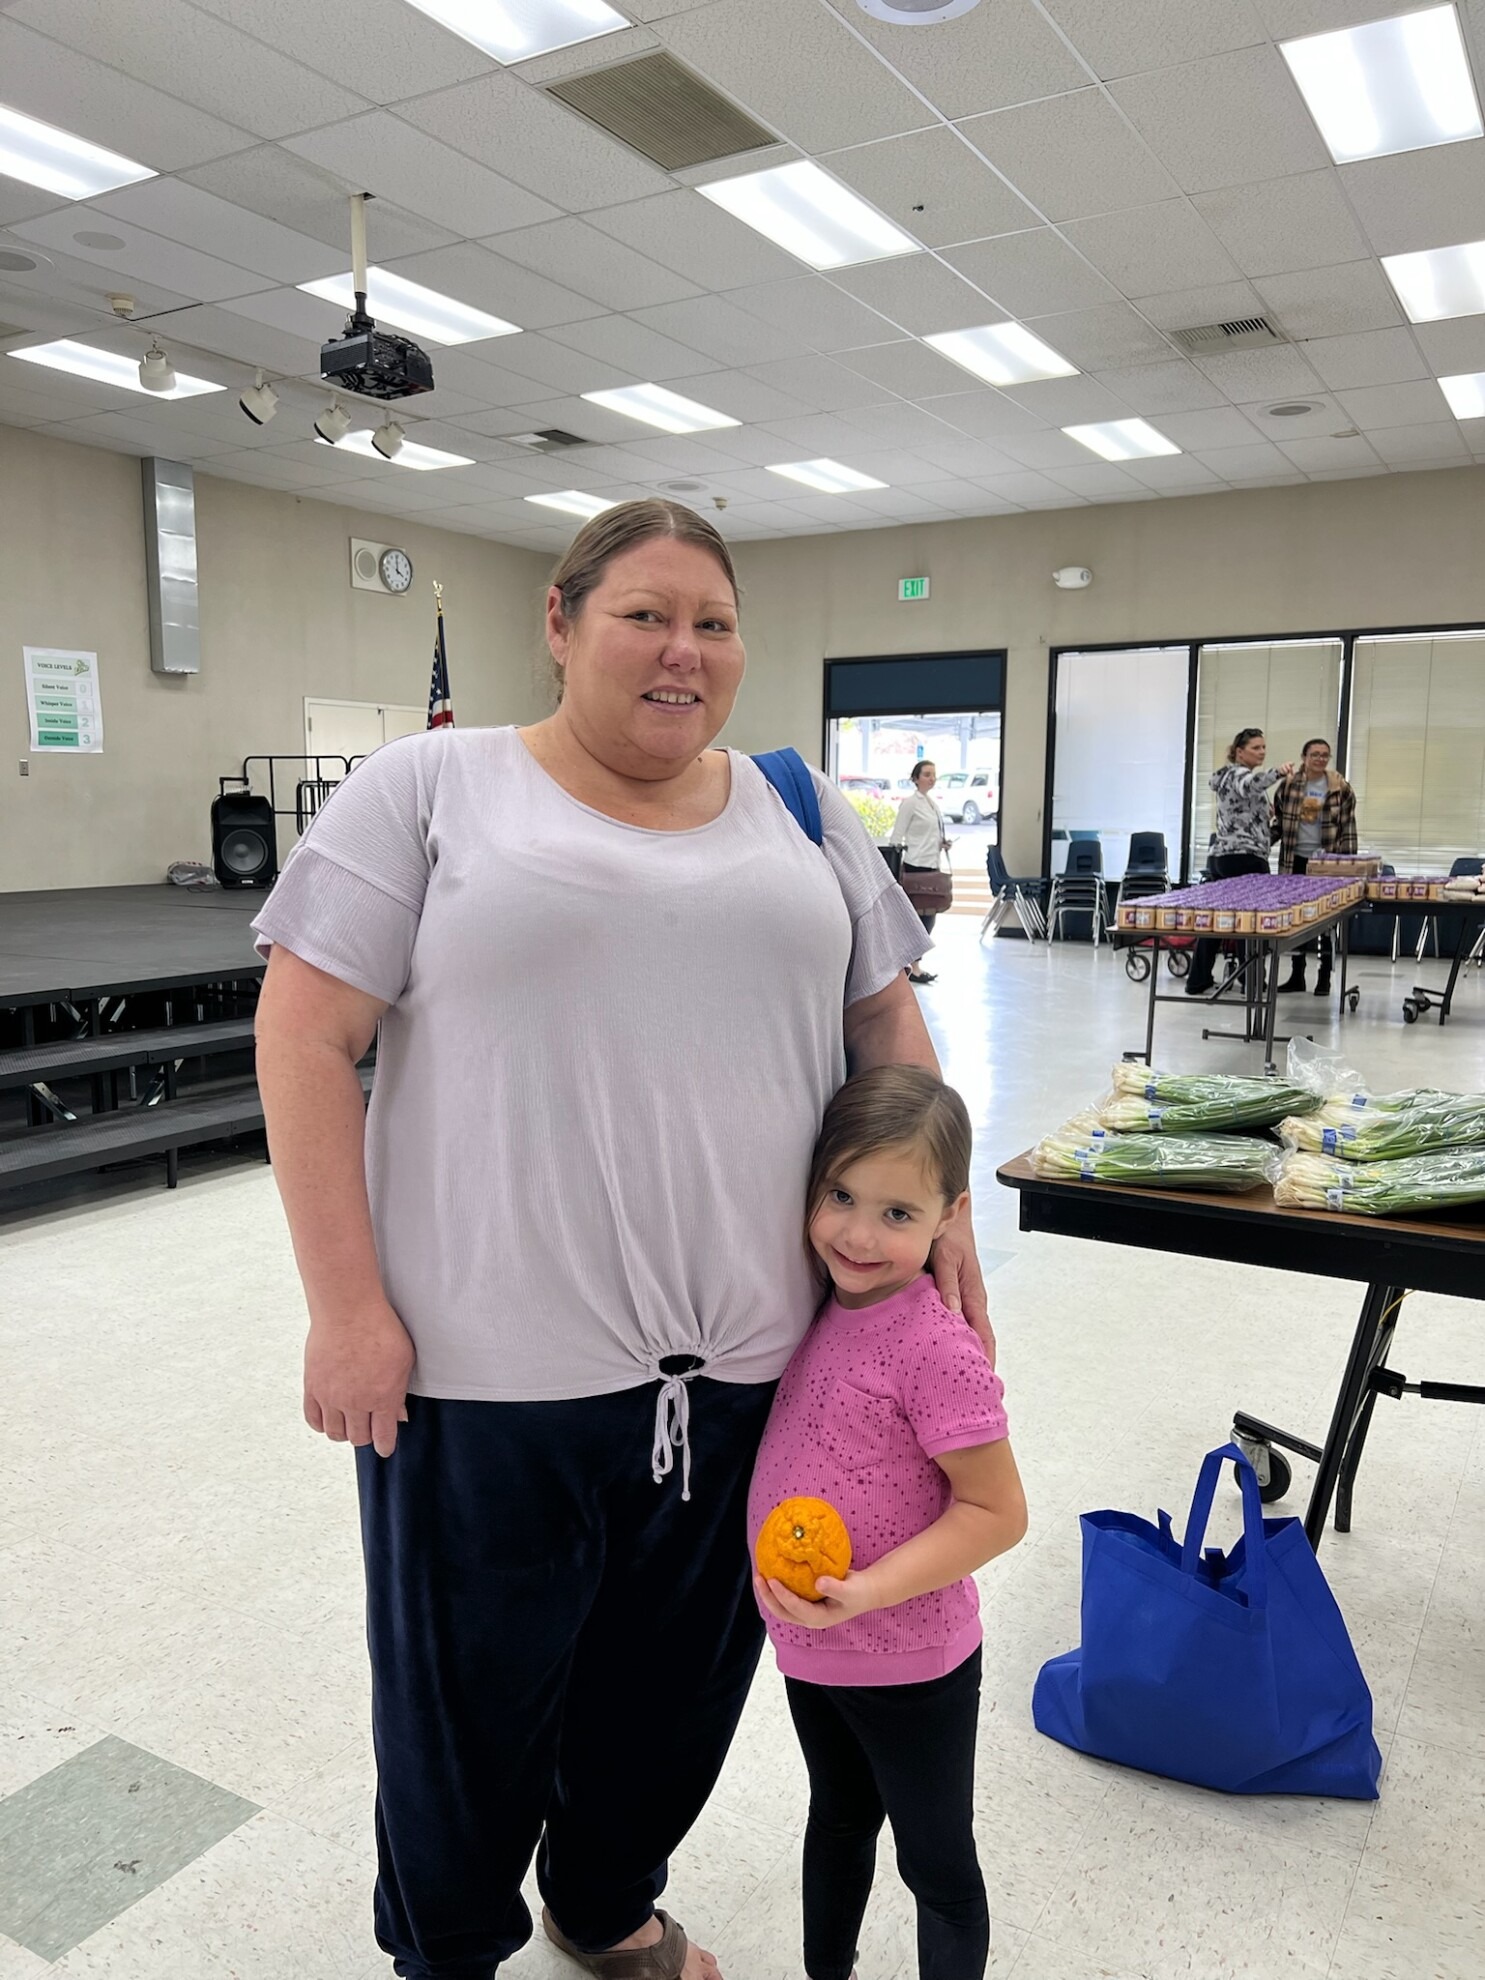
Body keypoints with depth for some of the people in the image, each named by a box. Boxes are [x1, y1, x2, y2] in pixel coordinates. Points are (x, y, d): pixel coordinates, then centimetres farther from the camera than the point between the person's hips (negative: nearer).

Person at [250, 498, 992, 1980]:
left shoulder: (801, 812, 10)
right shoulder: (428, 789, -3)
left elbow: (886, 1021, 15)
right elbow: (305, 1036, -7)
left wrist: (943, 1207, 5)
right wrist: (347, 1305, -12)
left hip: (746, 1357, 4)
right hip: (488, 1361, -3)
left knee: (677, 1685, 21)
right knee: (472, 1696, 16)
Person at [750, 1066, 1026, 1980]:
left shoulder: (936, 1350, -27)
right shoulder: (822, 1307, -7)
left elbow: (995, 1512, -22)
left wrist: (867, 1591, -29)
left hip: (909, 1668, -7)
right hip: (807, 1647, 7)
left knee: (936, 1863, 18)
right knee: (839, 1821, 30)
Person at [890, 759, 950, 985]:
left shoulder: (933, 802, 14)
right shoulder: (910, 802, -9)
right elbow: (896, 837, -12)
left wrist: (943, 844, 4)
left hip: (933, 865, 8)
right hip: (916, 865, -8)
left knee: (929, 916, 9)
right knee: (920, 916, -6)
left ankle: (914, 962, 18)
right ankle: (914, 967, 1)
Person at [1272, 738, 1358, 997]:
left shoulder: (1341, 789, -1)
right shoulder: (1288, 785, 2)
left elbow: (1348, 828, 0)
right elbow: (1279, 821, 11)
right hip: (1295, 860, 2)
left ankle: (1324, 977, 9)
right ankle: (1297, 975, 16)